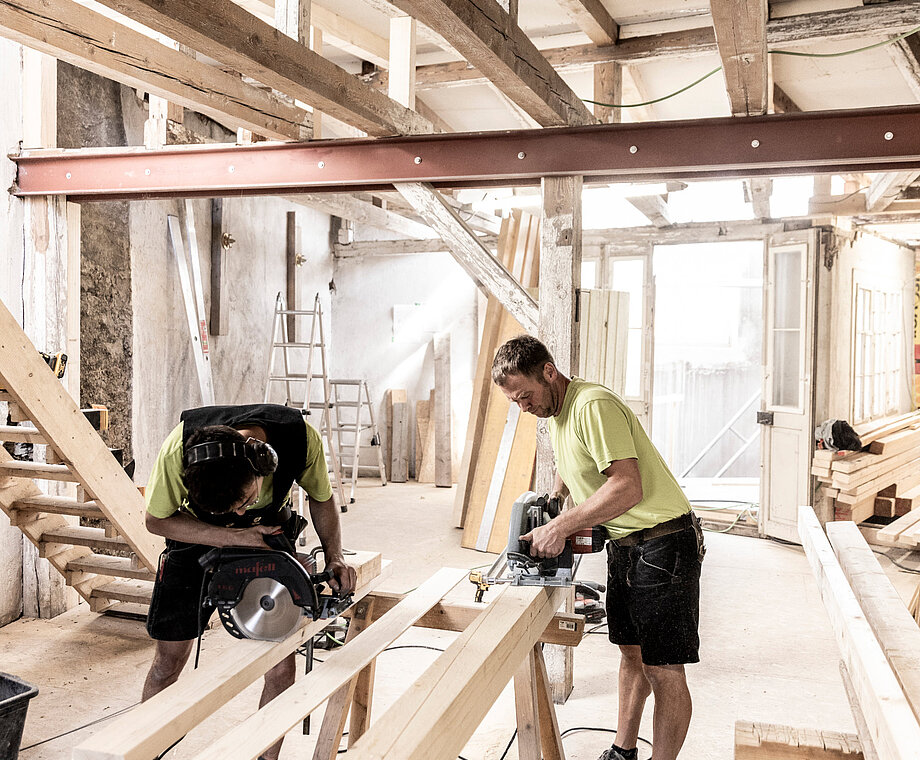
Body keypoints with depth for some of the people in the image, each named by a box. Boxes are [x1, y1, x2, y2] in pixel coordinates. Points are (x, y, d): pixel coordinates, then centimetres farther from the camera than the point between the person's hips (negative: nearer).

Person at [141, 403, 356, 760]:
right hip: (199, 537, 0)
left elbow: (321, 497, -9)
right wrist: (235, 537, -30)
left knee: (281, 658, -6)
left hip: (269, 536, 1)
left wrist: (334, 557, -22)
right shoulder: (180, 448, -35)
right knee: (169, 658, 3)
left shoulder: (300, 437, -32)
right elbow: (157, 520, -18)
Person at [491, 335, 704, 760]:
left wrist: (560, 527, -24)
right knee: (631, 653, 19)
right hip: (623, 545, 10)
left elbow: (628, 488, -29)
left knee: (663, 672, -3)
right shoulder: (555, 412, 9)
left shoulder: (594, 406, -22)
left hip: (663, 544, -9)